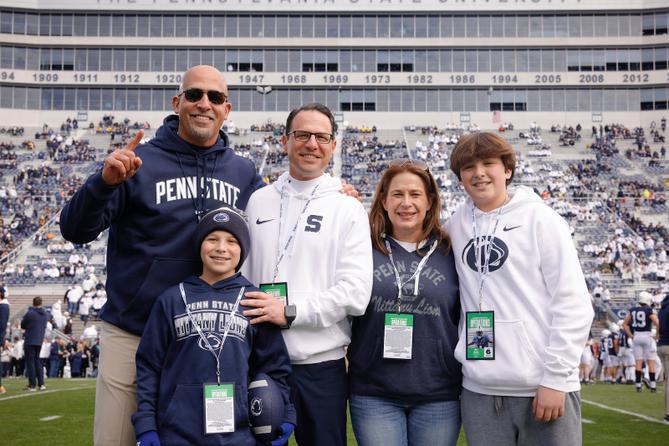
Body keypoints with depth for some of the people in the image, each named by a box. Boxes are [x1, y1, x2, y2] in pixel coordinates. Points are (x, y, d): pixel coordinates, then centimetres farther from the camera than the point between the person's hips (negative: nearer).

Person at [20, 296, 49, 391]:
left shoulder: (30, 313, -13)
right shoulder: (45, 315, 5)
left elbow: (22, 326, -1)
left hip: (29, 341, -6)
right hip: (39, 341, 6)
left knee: (30, 362, 0)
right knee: (37, 360, 17)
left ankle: (32, 385, 0)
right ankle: (41, 383, 12)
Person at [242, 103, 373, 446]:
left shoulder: (348, 209, -2)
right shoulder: (258, 201, 8)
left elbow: (355, 292, -10)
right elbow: (240, 271, 11)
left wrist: (290, 312, -16)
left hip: (322, 364, -2)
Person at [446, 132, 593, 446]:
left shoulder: (541, 219, -2)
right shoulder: (456, 224, 9)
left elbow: (573, 304, -6)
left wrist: (555, 377, -11)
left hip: (544, 386, -3)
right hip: (478, 389, 4)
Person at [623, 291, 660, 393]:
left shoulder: (633, 310, 6)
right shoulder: (649, 310, -10)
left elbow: (625, 324, 12)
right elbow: (658, 323, -20)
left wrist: (630, 335, 14)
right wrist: (657, 334, -7)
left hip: (636, 337, 4)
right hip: (647, 336, -4)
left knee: (638, 362, 7)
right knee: (651, 362, 3)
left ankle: (638, 385, 5)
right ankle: (653, 386, 2)